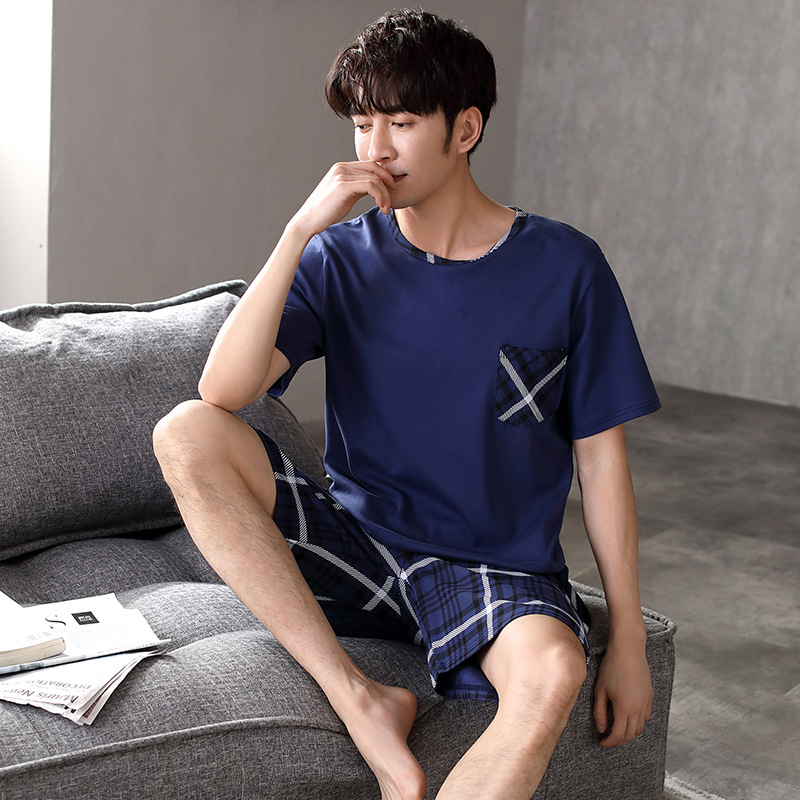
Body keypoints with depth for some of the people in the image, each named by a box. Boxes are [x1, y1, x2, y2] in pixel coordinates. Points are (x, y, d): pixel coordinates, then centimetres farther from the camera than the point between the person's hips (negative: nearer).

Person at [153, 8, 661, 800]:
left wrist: (628, 636, -1)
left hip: (499, 574, -2)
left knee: (551, 673, -36)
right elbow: (223, 391, -14)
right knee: (186, 435, -21)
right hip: (359, 546, 2)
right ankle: (360, 698, -21)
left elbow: (600, 456, 1)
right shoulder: (342, 259, 0)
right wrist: (302, 228, -19)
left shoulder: (565, 268, -3)